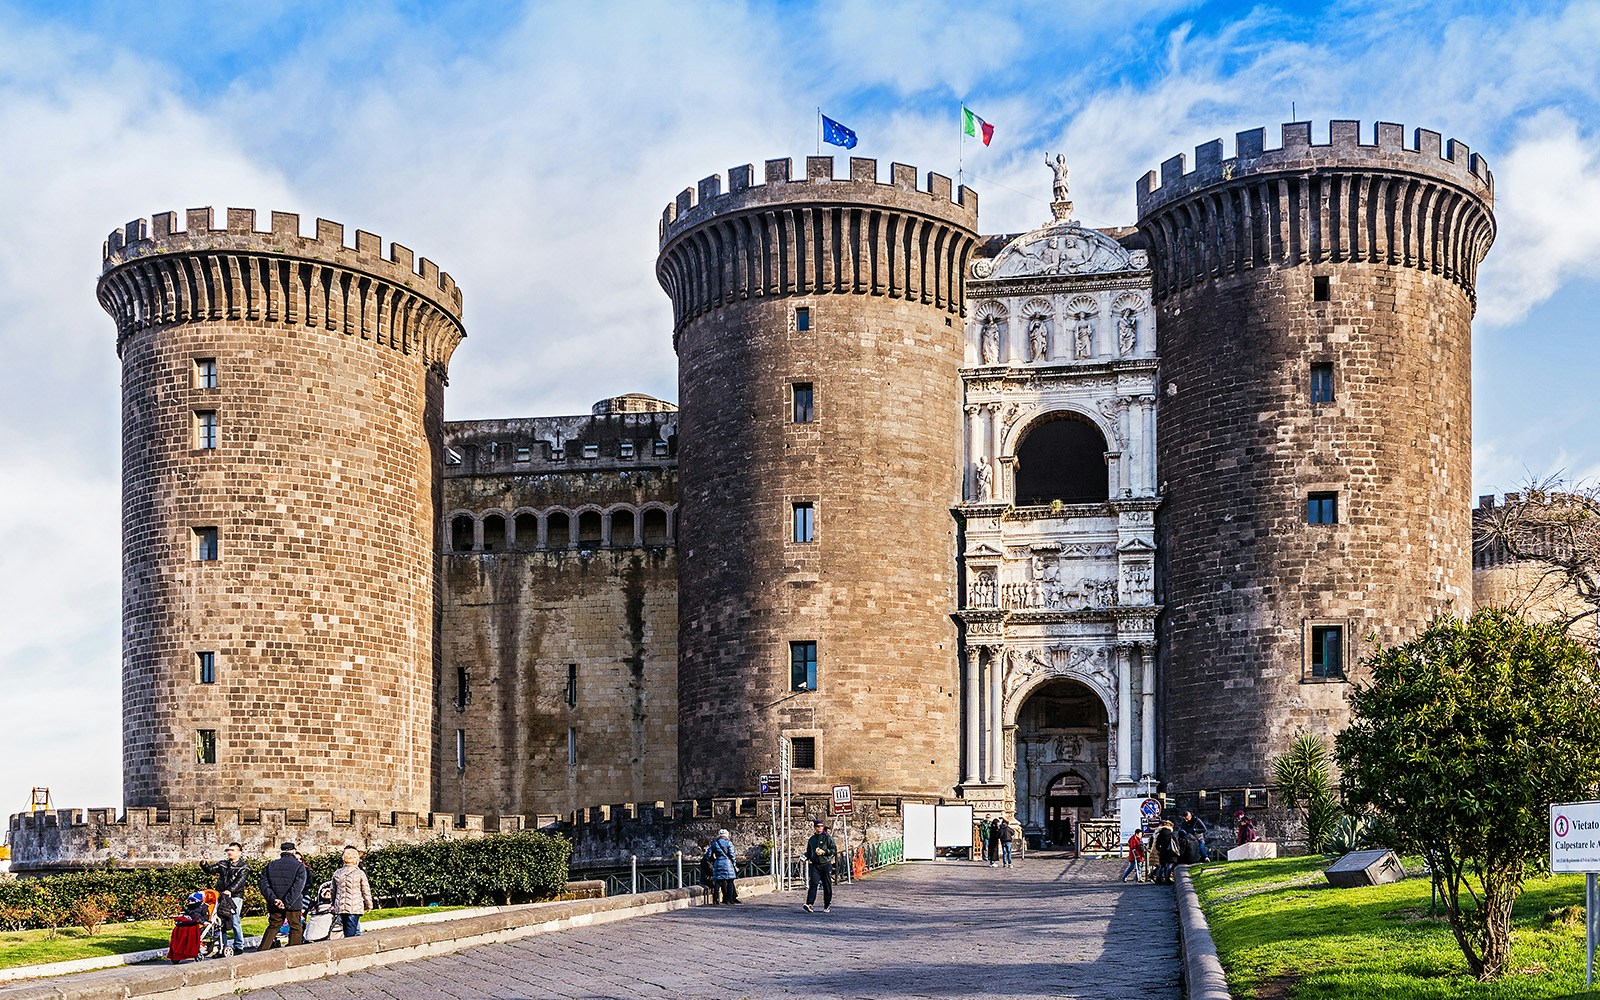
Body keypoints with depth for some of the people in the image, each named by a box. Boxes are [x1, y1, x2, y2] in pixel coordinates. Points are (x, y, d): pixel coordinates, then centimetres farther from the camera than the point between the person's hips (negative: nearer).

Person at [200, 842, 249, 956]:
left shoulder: (244, 867, 4)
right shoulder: (222, 864, 20)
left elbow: (240, 881, -11)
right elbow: (210, 870, 12)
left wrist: (230, 890, -27)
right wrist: (204, 863, -9)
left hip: (235, 896, -4)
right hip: (220, 896, 4)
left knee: (234, 922, -8)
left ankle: (239, 946, 1)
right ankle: (224, 946, 8)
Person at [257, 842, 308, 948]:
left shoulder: (271, 866, 7)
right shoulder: (299, 866, -5)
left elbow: (263, 883, -2)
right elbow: (298, 887, -17)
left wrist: (273, 899, -10)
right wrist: (287, 903, -17)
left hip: (275, 905, 4)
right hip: (294, 905, -3)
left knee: (273, 927, 17)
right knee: (295, 928, 8)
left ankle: (261, 951, 12)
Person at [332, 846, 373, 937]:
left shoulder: (337, 873, 7)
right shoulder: (360, 873, -5)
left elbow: (333, 891, 16)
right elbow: (366, 891, 1)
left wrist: (333, 904, 30)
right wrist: (369, 905, 16)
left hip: (340, 908, 4)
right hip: (354, 908, -4)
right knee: (350, 933, -5)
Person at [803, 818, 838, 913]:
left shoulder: (828, 837, 1)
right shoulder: (812, 839, 15)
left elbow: (834, 849, -4)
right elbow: (808, 851, 27)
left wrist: (824, 851, -16)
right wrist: (808, 858, 7)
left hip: (826, 864, -2)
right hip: (814, 865, 2)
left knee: (827, 886, 4)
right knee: (813, 884, -14)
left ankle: (827, 905, 16)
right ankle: (809, 903, -24)